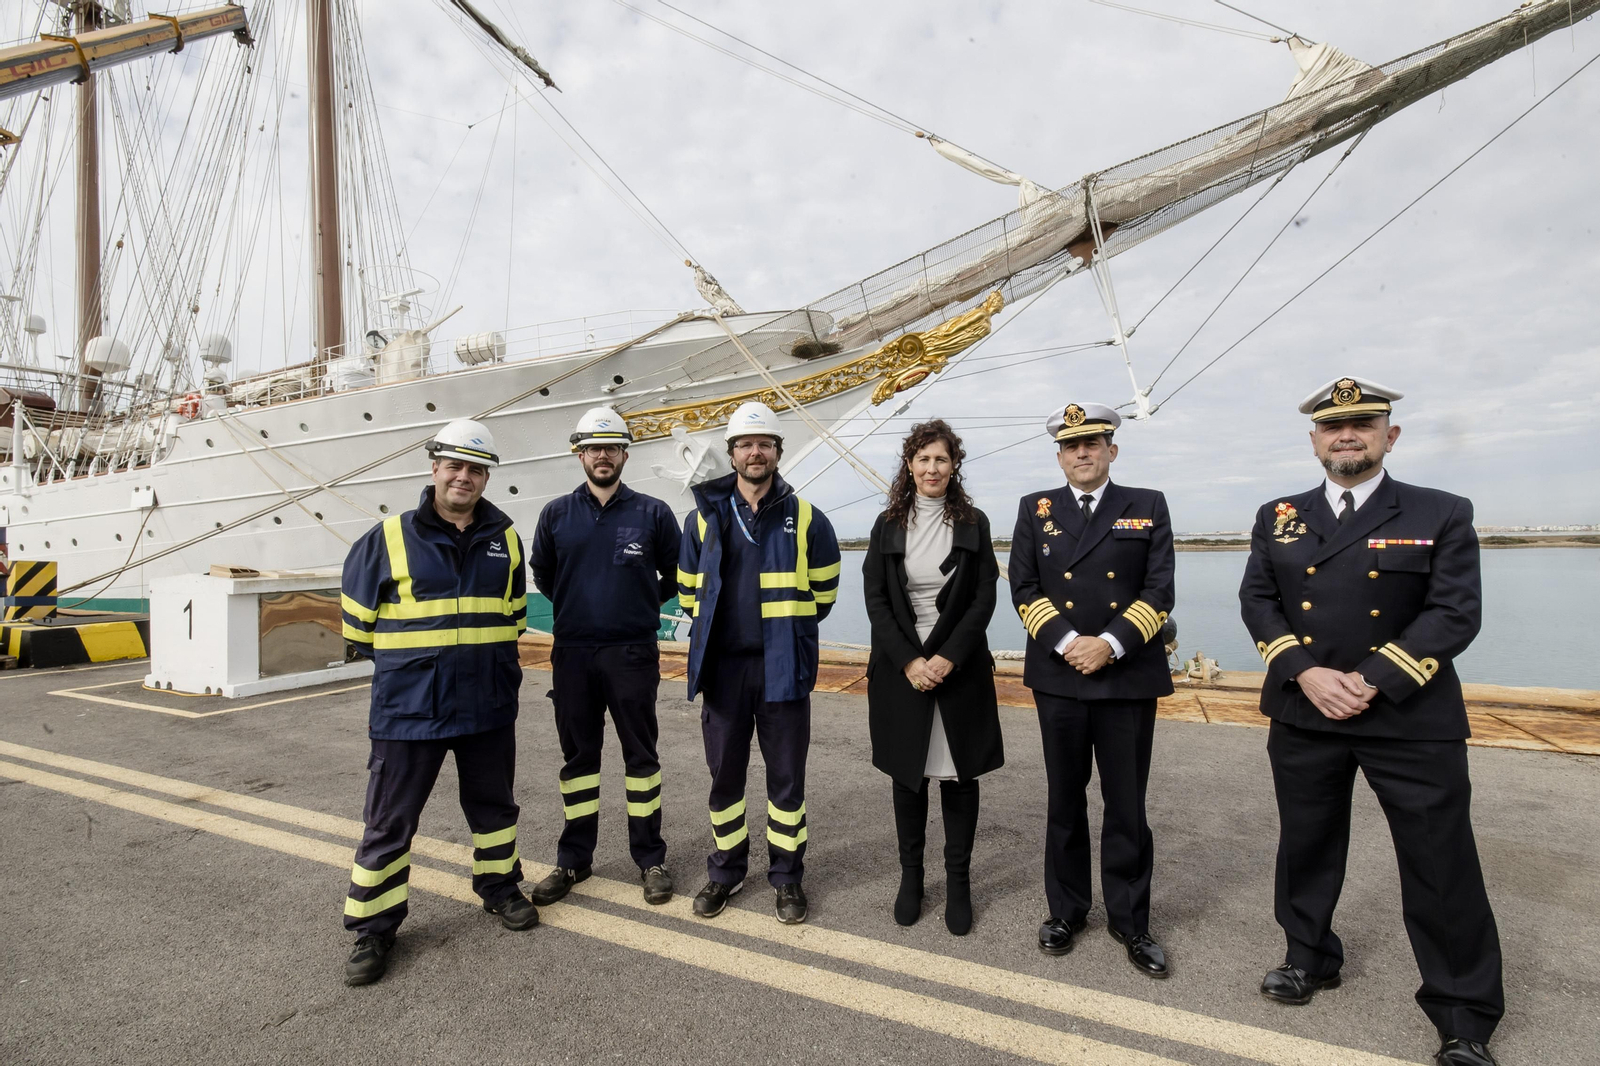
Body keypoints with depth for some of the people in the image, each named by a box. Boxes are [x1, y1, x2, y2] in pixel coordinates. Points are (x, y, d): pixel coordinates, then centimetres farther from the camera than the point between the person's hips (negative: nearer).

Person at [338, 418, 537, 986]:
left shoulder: (504, 538, 3)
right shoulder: (390, 538, -6)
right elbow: (357, 611, 6)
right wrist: (398, 661, 11)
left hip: (489, 703, 3)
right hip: (408, 705, -3)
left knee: (493, 804, 18)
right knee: (390, 820, 6)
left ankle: (499, 886, 39)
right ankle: (373, 927, 24)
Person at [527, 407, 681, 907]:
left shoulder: (652, 513, -1)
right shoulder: (556, 514, 4)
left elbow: (676, 576, 9)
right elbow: (541, 573, 17)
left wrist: (641, 605, 8)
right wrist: (579, 605, 13)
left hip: (633, 654, -2)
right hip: (572, 654, 2)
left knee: (641, 754, 6)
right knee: (578, 756, 12)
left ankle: (650, 858, 20)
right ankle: (574, 859, 27)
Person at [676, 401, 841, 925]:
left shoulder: (806, 519, -1)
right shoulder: (704, 517, 4)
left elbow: (823, 591, 8)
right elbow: (689, 589, 15)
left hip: (783, 669, -1)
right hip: (722, 669, 2)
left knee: (786, 776, 9)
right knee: (724, 774, 13)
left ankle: (786, 877, 27)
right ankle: (725, 870, 33)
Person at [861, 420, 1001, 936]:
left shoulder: (973, 524, 1)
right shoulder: (888, 525, 2)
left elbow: (983, 600, -3)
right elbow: (876, 601, -2)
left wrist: (948, 658, -13)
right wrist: (909, 662, -12)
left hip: (960, 668, 0)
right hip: (901, 668, 1)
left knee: (959, 775, 7)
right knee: (908, 775, 11)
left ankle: (958, 882, 23)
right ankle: (911, 875, 27)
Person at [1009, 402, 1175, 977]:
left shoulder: (1148, 506, 4)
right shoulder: (1036, 509, 6)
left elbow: (1159, 590, -4)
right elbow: (1024, 588, -1)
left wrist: (1111, 643, -16)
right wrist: (1067, 643, -14)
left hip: (1129, 677, -1)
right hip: (1058, 677, 1)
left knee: (1127, 806, 8)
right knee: (1065, 802, 13)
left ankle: (1129, 919, 27)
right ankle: (1067, 909, 30)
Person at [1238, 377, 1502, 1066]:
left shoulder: (1442, 515, -2)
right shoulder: (1278, 518, 6)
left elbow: (1456, 613, -10)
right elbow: (1257, 602, 1)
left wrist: (1371, 680, -19)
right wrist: (1306, 673, -13)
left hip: (1412, 720, -2)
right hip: (1303, 716, 3)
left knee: (1441, 865, 6)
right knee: (1306, 847, 16)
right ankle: (1310, 956, 37)